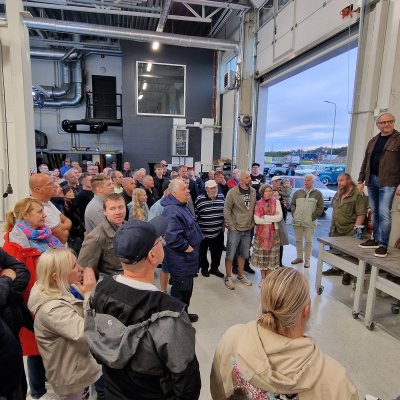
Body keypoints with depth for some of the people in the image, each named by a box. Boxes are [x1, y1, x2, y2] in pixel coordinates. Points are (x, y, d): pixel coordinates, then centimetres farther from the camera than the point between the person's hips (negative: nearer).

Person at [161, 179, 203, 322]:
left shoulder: (181, 206, 9)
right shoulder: (172, 211, -25)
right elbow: (173, 237, -36)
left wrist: (193, 248, 14)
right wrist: (187, 248, -21)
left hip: (187, 259, 10)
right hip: (181, 260, -10)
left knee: (187, 289, 23)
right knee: (180, 291, 7)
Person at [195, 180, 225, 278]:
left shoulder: (221, 197, 1)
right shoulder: (200, 199, -12)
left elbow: (225, 212, 11)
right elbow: (195, 215, -5)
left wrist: (223, 225, 9)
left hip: (218, 232, 3)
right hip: (203, 232, -3)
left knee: (217, 252, 13)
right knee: (203, 252, 13)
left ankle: (214, 268, 33)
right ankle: (204, 268, 34)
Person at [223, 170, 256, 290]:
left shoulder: (253, 192, 2)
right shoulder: (232, 192, -12)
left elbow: (255, 208, 11)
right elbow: (226, 210, -10)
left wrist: (252, 223, 7)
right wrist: (231, 226, -10)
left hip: (247, 229, 5)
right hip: (235, 229, -5)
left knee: (243, 253, 16)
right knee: (230, 254, 3)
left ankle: (240, 275, 33)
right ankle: (228, 277, 18)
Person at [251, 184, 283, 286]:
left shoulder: (276, 202, 2)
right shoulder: (258, 204, -1)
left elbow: (280, 217, -9)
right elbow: (257, 220, -12)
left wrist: (265, 217, -14)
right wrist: (273, 218, -10)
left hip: (273, 232, 0)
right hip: (261, 232, 0)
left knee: (271, 255, 3)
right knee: (262, 255, 5)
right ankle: (263, 278, 21)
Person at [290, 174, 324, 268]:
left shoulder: (317, 193, 1)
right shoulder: (298, 192, 11)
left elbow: (320, 207, -2)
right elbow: (292, 204, 14)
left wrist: (313, 216, -8)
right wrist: (294, 214, 2)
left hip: (310, 222, -3)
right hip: (297, 221, 3)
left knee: (308, 241, 1)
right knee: (298, 240, 11)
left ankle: (307, 260, 12)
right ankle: (299, 257, 25)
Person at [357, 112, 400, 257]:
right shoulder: (372, 142, 17)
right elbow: (365, 162, 18)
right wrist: (361, 180, 13)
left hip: (388, 182, -5)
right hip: (372, 180, 6)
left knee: (384, 213, -9)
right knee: (375, 212, 10)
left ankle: (383, 245, -2)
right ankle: (375, 240, 19)